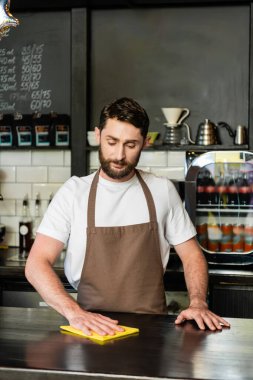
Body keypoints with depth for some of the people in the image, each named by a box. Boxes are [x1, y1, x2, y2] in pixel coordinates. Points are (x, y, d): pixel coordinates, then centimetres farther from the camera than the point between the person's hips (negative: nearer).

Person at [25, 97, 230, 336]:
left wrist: (197, 303, -7)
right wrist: (74, 313, -23)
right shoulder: (74, 192, -1)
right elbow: (36, 264, -8)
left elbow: (191, 255, 12)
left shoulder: (162, 190, 6)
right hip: (92, 328, -1)